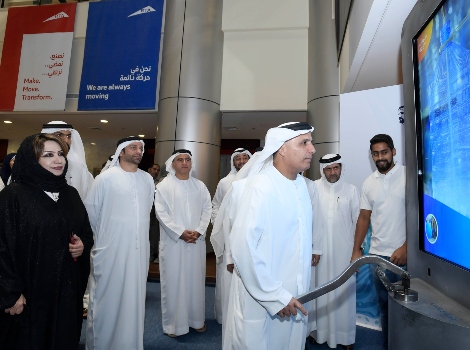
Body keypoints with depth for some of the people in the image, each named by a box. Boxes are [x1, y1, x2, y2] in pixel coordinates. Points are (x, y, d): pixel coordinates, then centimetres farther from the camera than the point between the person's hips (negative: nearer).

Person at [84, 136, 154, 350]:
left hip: (138, 249, 3)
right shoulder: (106, 178, -5)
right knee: (107, 298, 9)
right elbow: (90, 210, 2)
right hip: (110, 249, -3)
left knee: (134, 297, 13)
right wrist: (102, 236, 10)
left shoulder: (148, 180, 5)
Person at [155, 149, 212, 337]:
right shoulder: (164, 185, -3)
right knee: (173, 281, 5)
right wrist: (180, 232, -15)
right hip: (173, 241, -3)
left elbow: (207, 209, 4)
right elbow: (161, 213, -10)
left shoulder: (200, 186, 8)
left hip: (196, 241, 3)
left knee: (196, 279, 12)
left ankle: (196, 319, 28)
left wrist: (198, 231, -10)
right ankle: (173, 323, 20)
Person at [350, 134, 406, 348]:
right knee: (384, 304, 15)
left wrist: (406, 247, -14)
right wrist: (356, 250, 7)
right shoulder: (368, 183, 7)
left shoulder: (408, 176, -6)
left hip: (404, 254, -3)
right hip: (378, 254, 4)